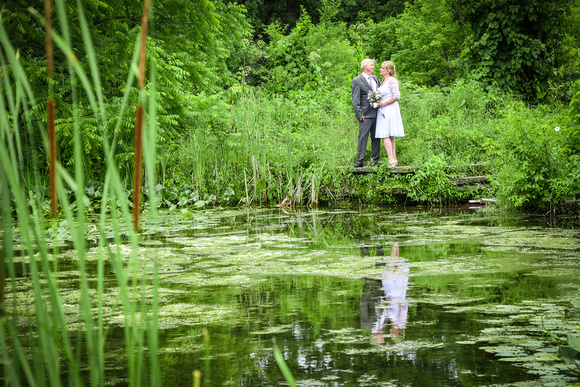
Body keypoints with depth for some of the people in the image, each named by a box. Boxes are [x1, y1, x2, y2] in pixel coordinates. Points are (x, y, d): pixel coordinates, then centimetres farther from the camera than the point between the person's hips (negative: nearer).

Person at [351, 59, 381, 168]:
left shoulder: (375, 78, 16)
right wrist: (359, 114, -12)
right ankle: (360, 160, -3)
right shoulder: (357, 80, -2)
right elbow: (355, 99, -6)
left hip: (377, 113, 6)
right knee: (363, 137, -7)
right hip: (366, 114, -6)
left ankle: (375, 160, 12)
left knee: (376, 138, 7)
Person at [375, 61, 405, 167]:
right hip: (384, 111, 10)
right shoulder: (383, 81, 16)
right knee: (390, 137, 9)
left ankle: (391, 160, -14)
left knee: (385, 136, -12)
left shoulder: (392, 80, -12)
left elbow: (397, 96, -17)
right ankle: (394, 159, 11)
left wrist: (384, 104, -16)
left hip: (390, 110, -10)